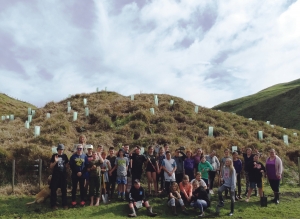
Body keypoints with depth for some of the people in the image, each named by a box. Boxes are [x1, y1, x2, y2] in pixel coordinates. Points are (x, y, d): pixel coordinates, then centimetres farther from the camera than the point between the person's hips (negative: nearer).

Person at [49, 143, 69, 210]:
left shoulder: (64, 156, 7)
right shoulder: (54, 156, -1)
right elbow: (51, 166, -2)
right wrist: (55, 161, -18)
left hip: (63, 175, 3)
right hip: (55, 175, -2)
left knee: (64, 190, 7)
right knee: (53, 190, 2)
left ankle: (64, 204, 17)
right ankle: (53, 204, 13)